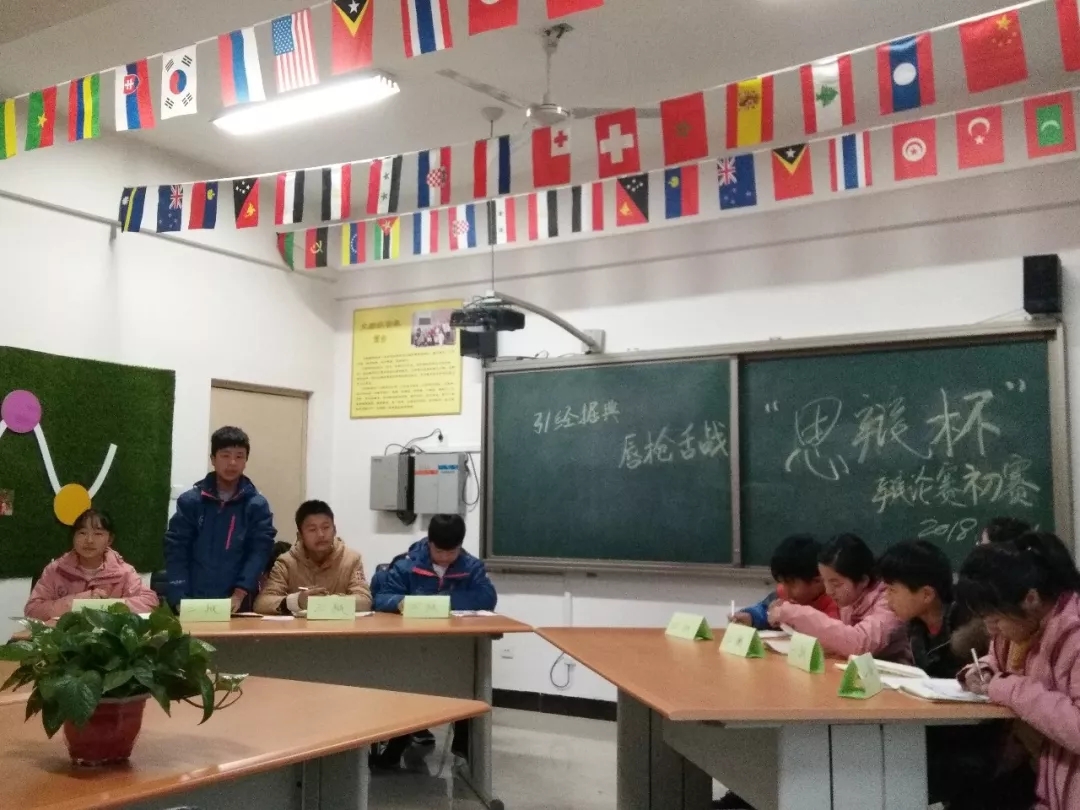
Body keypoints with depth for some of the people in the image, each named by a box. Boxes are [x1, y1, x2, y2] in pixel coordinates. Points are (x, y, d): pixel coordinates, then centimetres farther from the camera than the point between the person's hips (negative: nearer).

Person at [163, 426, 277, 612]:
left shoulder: (257, 505, 2)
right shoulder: (190, 501, 3)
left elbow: (259, 552, -5)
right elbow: (176, 551, -1)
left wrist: (239, 594, -17)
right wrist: (180, 600, -10)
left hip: (235, 606, 0)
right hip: (193, 603, 0)